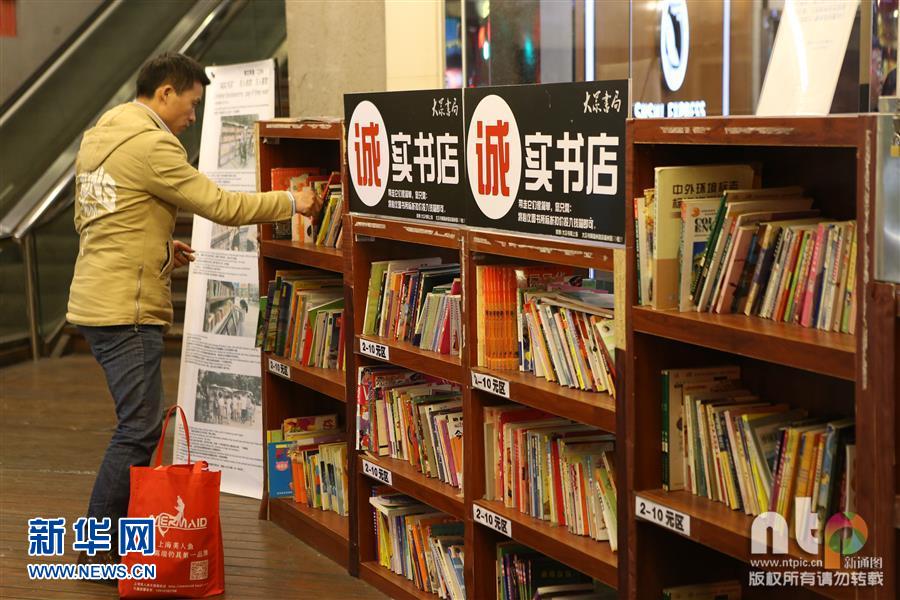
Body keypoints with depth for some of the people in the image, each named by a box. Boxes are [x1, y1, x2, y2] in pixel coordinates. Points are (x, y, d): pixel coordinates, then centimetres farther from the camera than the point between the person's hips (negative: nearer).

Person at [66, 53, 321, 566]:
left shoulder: (99, 135, 16)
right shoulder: (150, 144, -16)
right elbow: (219, 205, -15)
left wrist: (158, 246, 16)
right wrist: (291, 203, -6)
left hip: (97, 301, 10)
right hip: (127, 308, -10)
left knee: (139, 423, 16)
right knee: (140, 429, -6)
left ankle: (112, 535, 23)